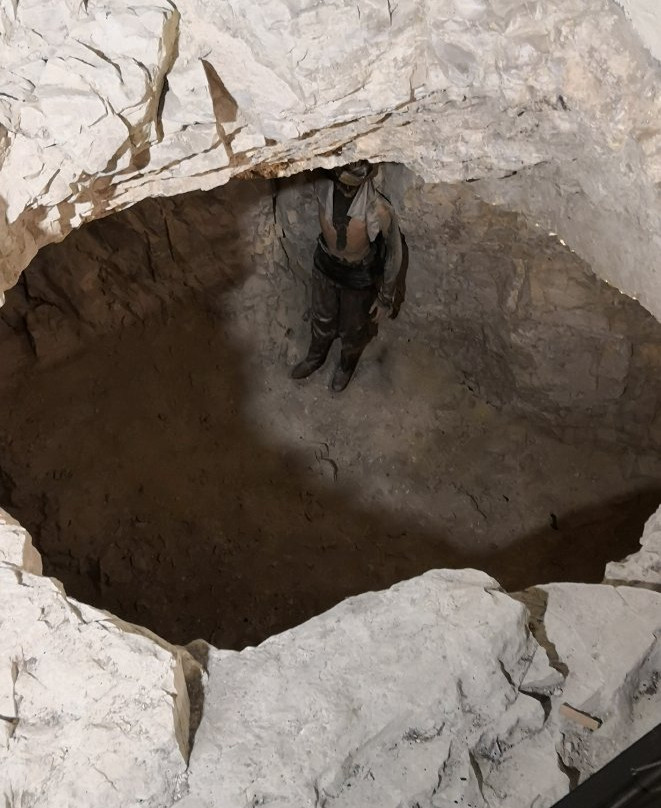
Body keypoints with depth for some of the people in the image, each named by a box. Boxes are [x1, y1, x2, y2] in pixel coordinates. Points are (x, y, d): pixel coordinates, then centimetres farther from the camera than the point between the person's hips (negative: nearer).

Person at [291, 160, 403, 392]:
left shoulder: (379, 210, -36)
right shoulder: (322, 188, -27)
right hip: (325, 266, 3)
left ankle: (346, 365, 56)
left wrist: (385, 298, -10)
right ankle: (315, 357, 59)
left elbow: (393, 253, -18)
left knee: (353, 330, 23)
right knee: (322, 319, 28)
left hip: (359, 277, -3)